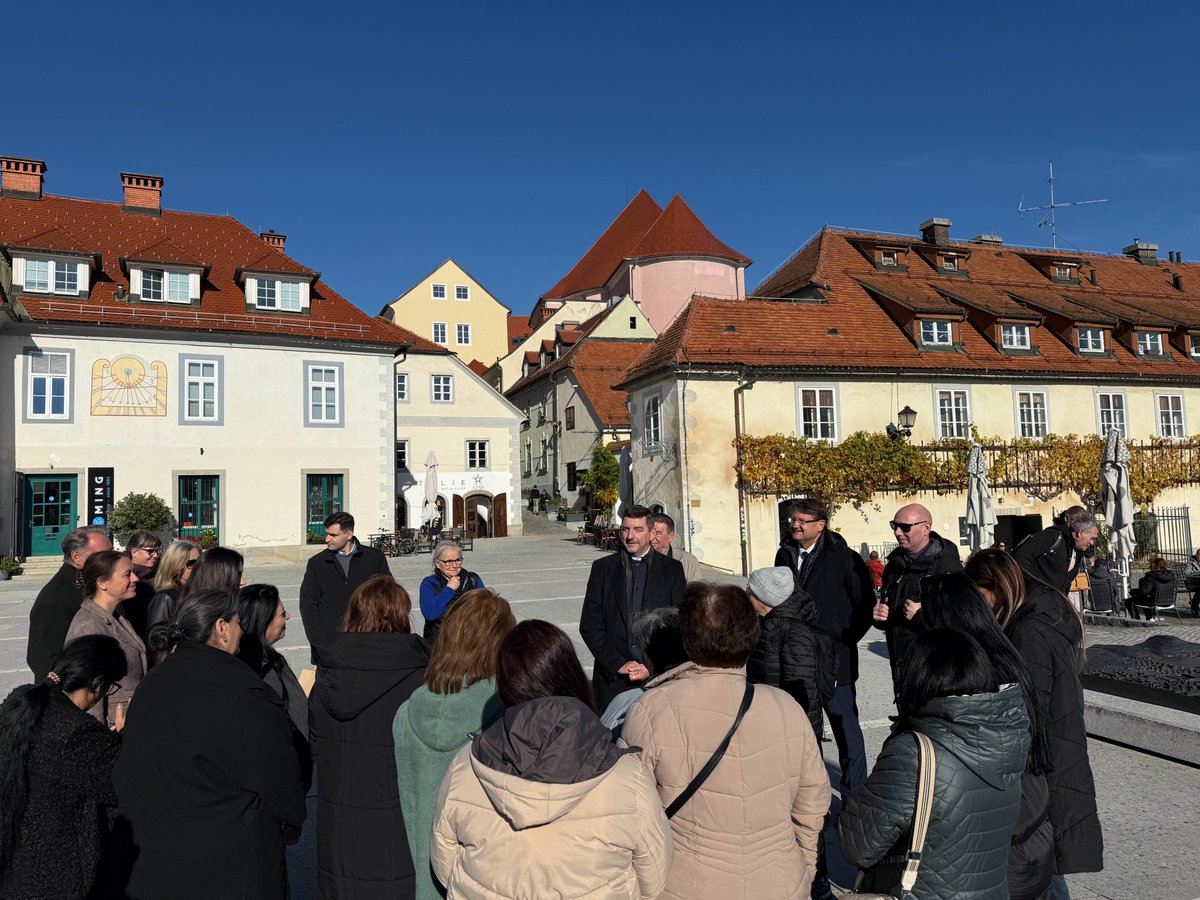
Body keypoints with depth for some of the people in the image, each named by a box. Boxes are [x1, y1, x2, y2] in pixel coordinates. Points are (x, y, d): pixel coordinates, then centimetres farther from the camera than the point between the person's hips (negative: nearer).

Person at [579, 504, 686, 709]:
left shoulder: (671, 569, 5)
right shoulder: (603, 568, 7)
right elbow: (589, 625, 3)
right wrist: (618, 664, -6)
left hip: (658, 675, 0)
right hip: (612, 678, 1)